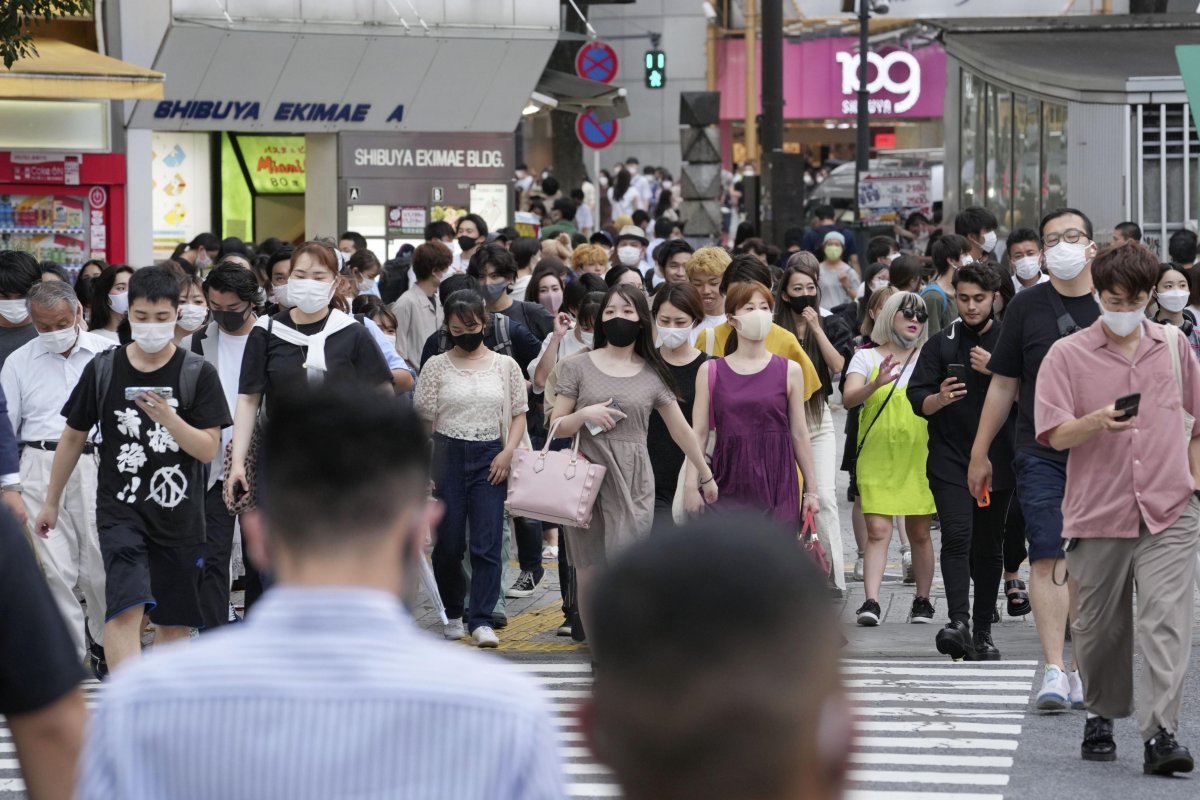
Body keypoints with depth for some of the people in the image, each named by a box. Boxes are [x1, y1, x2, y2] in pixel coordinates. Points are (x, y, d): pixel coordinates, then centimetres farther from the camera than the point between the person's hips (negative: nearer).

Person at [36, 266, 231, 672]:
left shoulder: (197, 374, -2)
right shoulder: (103, 369, 1)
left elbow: (208, 449, -6)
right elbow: (73, 437, 12)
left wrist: (168, 418, -23)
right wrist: (51, 501, 19)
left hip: (179, 512, 1)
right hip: (120, 509, -1)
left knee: (175, 621, 8)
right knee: (126, 607, -20)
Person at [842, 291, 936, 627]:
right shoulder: (866, 358, 6)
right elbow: (849, 397, -10)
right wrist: (876, 384, -28)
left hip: (918, 457, 2)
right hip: (877, 457, -2)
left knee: (919, 532, 5)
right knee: (877, 530, -11)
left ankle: (922, 600, 15)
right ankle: (871, 602, -15)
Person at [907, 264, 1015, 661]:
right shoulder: (940, 344, 7)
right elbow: (917, 399, 3)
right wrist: (939, 399, -18)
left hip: (997, 460, 1)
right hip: (950, 460, -1)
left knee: (988, 547, 7)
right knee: (957, 536, -18)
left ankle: (982, 633, 16)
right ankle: (958, 622, -27)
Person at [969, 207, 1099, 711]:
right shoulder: (1027, 307, 3)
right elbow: (1003, 385, 8)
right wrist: (979, 452, 8)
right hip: (1041, 454, -1)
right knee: (1048, 559, -11)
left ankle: (1079, 668, 16)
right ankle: (1054, 670, -15)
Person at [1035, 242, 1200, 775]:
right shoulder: (1068, 355, 1)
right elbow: (1053, 433, -7)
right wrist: (1098, 422, -25)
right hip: (1098, 511, 0)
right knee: (1099, 626, 9)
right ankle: (1100, 717, 31)